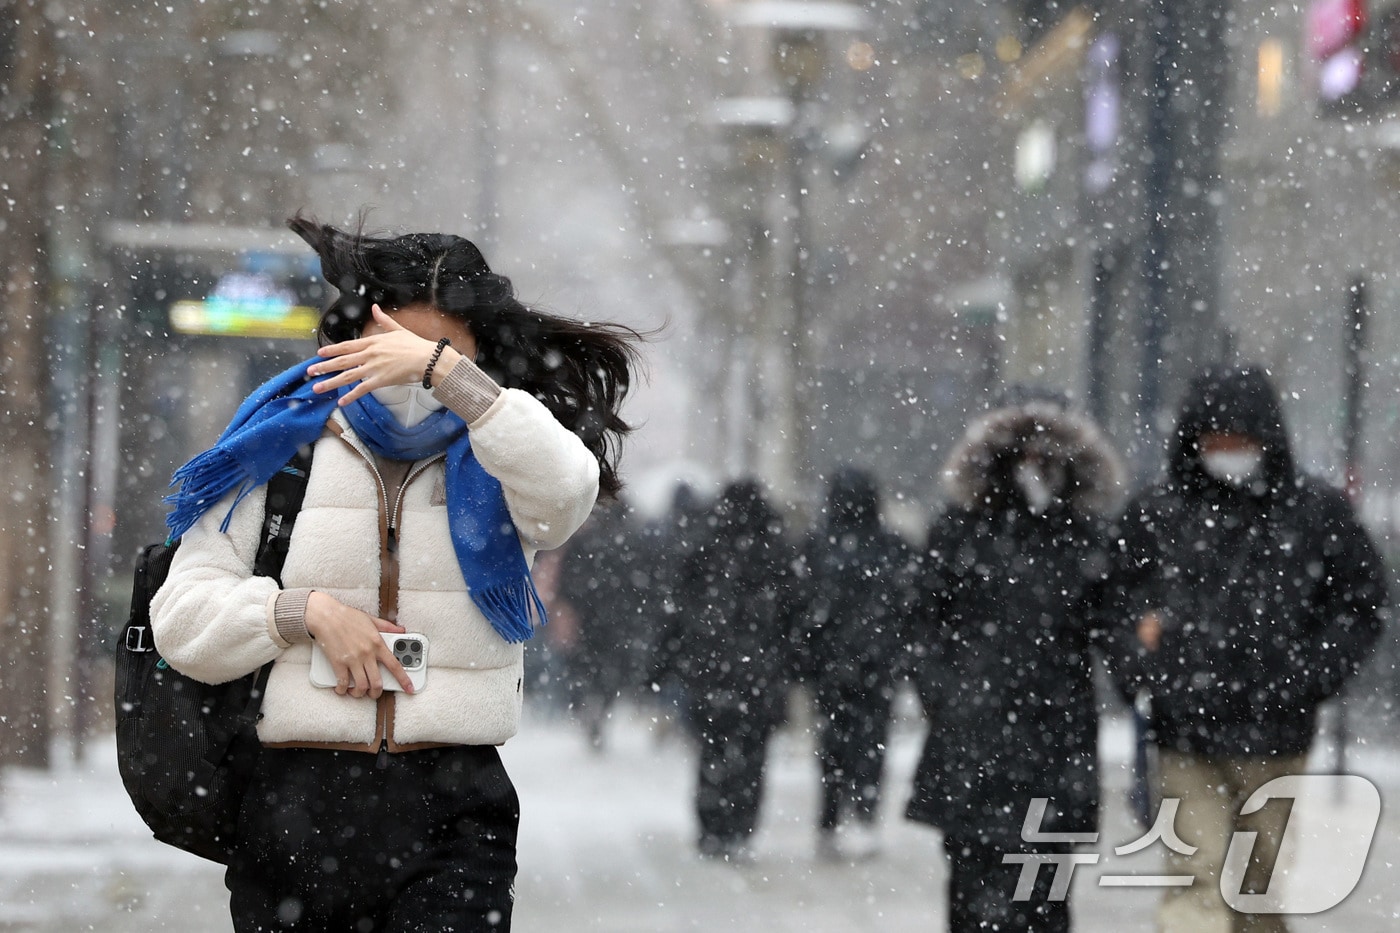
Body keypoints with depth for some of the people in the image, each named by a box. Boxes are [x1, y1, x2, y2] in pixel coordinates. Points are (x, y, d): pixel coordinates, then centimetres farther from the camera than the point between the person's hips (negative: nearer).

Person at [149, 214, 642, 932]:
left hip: (453, 818, -1)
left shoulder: (493, 461, 7)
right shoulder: (283, 453, 8)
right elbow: (181, 622, 6)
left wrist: (442, 370, -23)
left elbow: (563, 492, -18)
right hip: (298, 806, 2)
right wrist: (308, 611, -10)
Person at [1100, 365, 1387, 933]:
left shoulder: (1317, 513, 1)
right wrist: (1139, 668, -5)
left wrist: (1310, 675, -6)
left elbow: (1361, 602, 7)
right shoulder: (1156, 514, 2)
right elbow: (1119, 603, 12)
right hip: (1184, 736, -1)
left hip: (1274, 738, 1)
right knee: (1197, 882, -10)